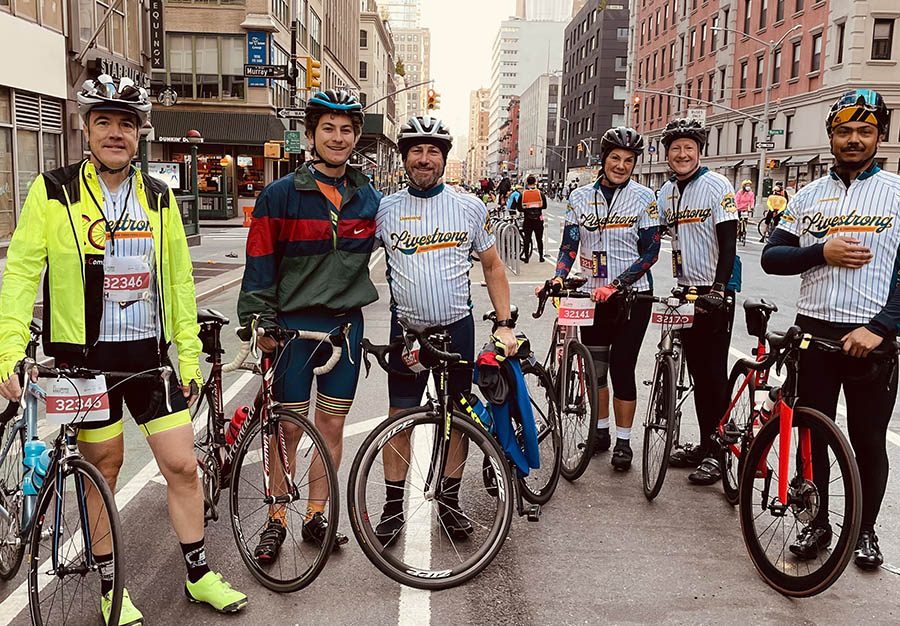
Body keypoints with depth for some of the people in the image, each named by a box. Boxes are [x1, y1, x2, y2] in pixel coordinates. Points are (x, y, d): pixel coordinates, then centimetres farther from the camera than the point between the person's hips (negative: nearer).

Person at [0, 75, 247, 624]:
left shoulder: (160, 197, 7)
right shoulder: (54, 192, -3)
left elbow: (179, 280, 9)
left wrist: (190, 353, 6)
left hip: (149, 353, 3)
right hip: (86, 355, -3)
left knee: (183, 464, 4)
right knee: (103, 470, 7)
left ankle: (201, 576, 22)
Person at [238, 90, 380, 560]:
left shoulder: (369, 198, 8)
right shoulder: (282, 195, -4)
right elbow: (260, 261, -4)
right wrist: (260, 321, -9)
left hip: (345, 325, 3)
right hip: (293, 325, -3)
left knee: (332, 425, 10)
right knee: (288, 428, 3)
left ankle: (316, 517, 24)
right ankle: (276, 521, 17)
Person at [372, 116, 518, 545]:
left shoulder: (470, 208, 2)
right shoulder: (385, 209, 0)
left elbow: (492, 268, 7)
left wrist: (504, 325, -1)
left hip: (458, 328, 1)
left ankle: (450, 501, 24)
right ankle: (393, 507, 17)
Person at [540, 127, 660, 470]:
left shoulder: (644, 198, -4)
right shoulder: (581, 197, 4)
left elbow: (650, 252, -7)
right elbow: (569, 245, 2)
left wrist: (616, 284, -18)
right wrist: (559, 278, -17)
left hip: (633, 294, -3)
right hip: (594, 295, 3)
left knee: (622, 368, -2)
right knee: (595, 367, 9)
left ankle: (623, 441, 12)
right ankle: (601, 431, 27)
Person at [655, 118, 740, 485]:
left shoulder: (717, 186, -9)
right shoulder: (666, 192, 11)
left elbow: (729, 243, -16)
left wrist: (718, 289, -26)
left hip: (715, 292, -7)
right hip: (686, 290, 7)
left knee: (714, 372, -4)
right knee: (697, 371, 12)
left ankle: (716, 452, 5)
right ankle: (704, 445, 21)